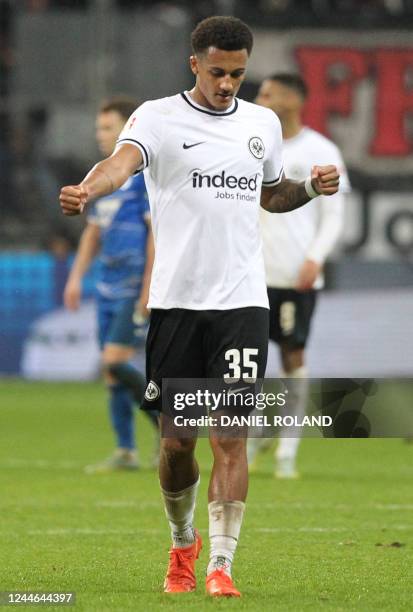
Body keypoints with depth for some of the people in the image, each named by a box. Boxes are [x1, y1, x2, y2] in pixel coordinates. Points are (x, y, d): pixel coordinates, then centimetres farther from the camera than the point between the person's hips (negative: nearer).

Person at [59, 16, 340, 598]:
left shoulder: (263, 123, 11)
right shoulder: (158, 117, -2)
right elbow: (122, 161, -23)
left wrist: (311, 188, 6)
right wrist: (86, 191, -45)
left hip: (242, 301, 1)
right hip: (175, 301, -1)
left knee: (231, 438, -8)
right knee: (176, 441, 6)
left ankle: (221, 565, -6)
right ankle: (183, 541, 31)